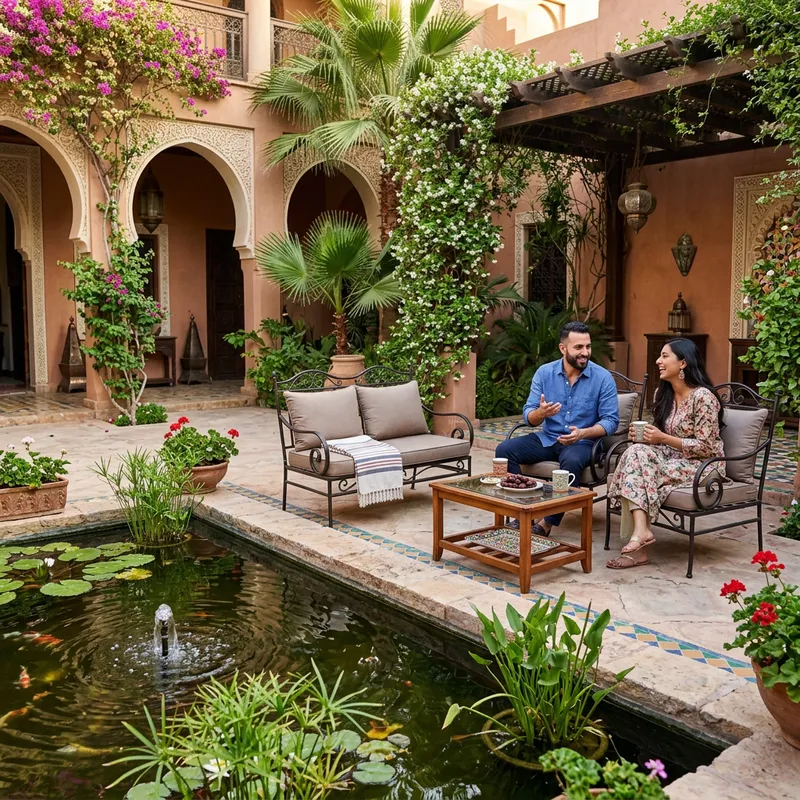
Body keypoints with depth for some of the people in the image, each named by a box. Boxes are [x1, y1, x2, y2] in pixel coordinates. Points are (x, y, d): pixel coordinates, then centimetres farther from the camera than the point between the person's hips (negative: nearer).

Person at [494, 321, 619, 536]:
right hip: (547, 438, 4)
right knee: (504, 450, -18)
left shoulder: (603, 377, -9)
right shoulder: (544, 373, -2)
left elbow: (611, 420, -11)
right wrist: (540, 413, -28)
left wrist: (583, 433, -30)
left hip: (583, 441, -3)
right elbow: (528, 416, -3)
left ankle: (547, 523, -23)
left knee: (572, 461, -38)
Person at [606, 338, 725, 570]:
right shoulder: (663, 393, 7)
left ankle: (639, 533, -24)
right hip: (674, 457, 7)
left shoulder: (702, 396, -17)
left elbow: (706, 448, -18)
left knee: (639, 470, -27)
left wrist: (663, 438, -21)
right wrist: (644, 434, -7)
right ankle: (641, 532, -36)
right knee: (637, 453, -25)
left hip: (703, 465, -7)